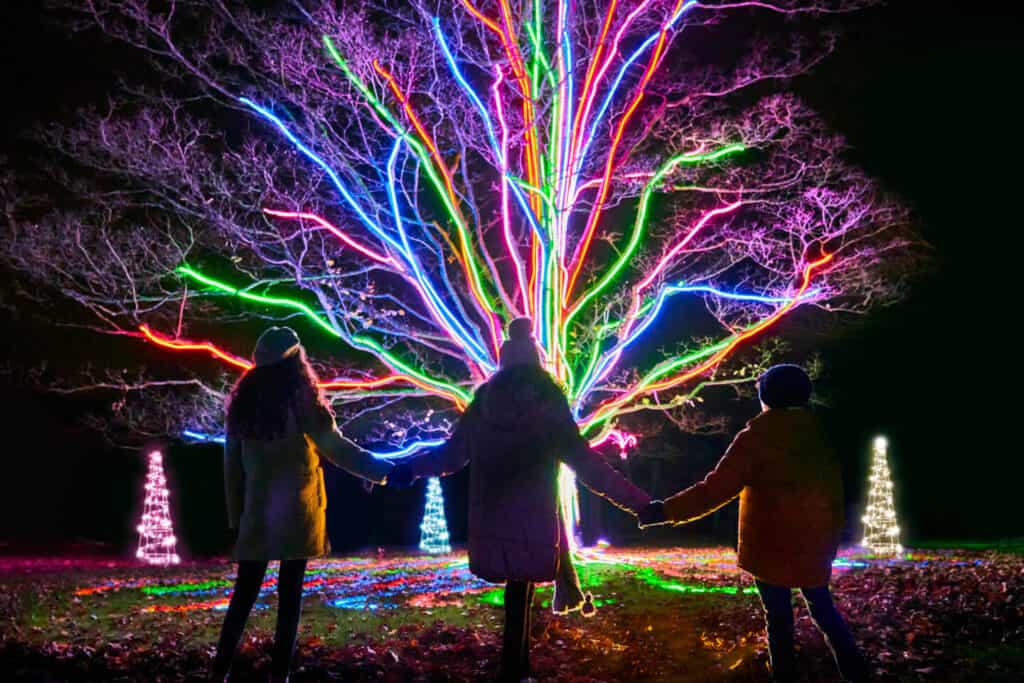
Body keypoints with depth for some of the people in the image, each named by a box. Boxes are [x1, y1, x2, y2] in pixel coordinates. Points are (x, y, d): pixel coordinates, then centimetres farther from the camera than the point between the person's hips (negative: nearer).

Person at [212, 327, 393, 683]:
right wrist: (386, 470, -4)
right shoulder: (299, 402, -9)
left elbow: (232, 464, 8)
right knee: (289, 593, 2)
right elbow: (338, 449, -11)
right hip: (295, 513, -4)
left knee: (245, 590, 9)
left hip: (257, 513, 4)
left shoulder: (244, 404, 5)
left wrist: (236, 513, 13)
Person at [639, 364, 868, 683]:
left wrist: (666, 510, -18)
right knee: (822, 608, 19)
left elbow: (716, 489, -20)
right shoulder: (819, 435, 4)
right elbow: (835, 495, 10)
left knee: (779, 617, 7)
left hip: (771, 549, -5)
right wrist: (830, 540, 21)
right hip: (813, 547, 5)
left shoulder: (756, 439, -13)